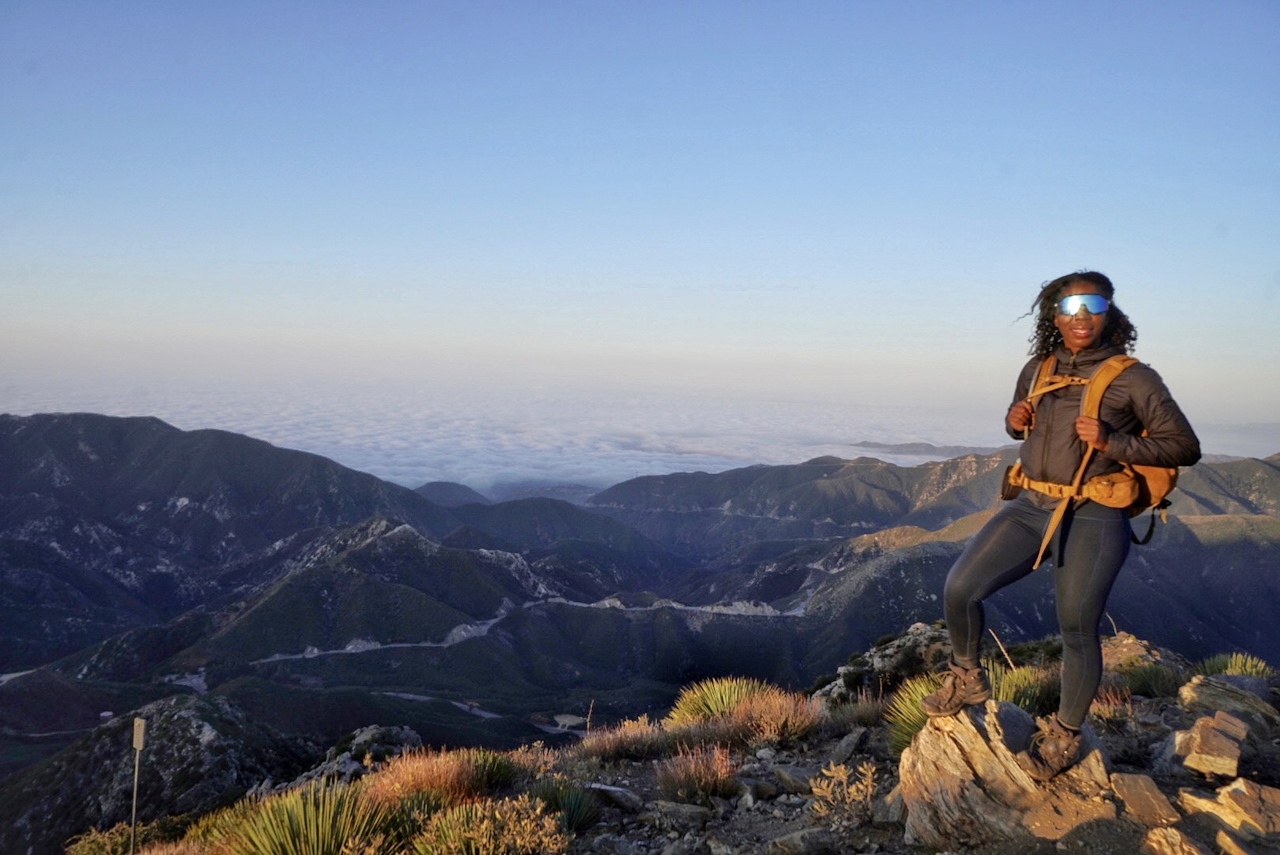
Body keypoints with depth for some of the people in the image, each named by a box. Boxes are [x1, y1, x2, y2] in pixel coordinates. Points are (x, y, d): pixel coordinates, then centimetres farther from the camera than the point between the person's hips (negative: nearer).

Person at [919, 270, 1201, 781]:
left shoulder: (1132, 379, -4)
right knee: (959, 588, -9)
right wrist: (1014, 421, 3)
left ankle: (1063, 737, 23)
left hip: (1092, 519, -4)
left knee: (1077, 629, 0)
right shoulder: (1038, 369, 10)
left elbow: (1185, 447, -5)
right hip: (1030, 507, 4)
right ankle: (968, 680, 17)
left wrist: (1113, 443, -18)